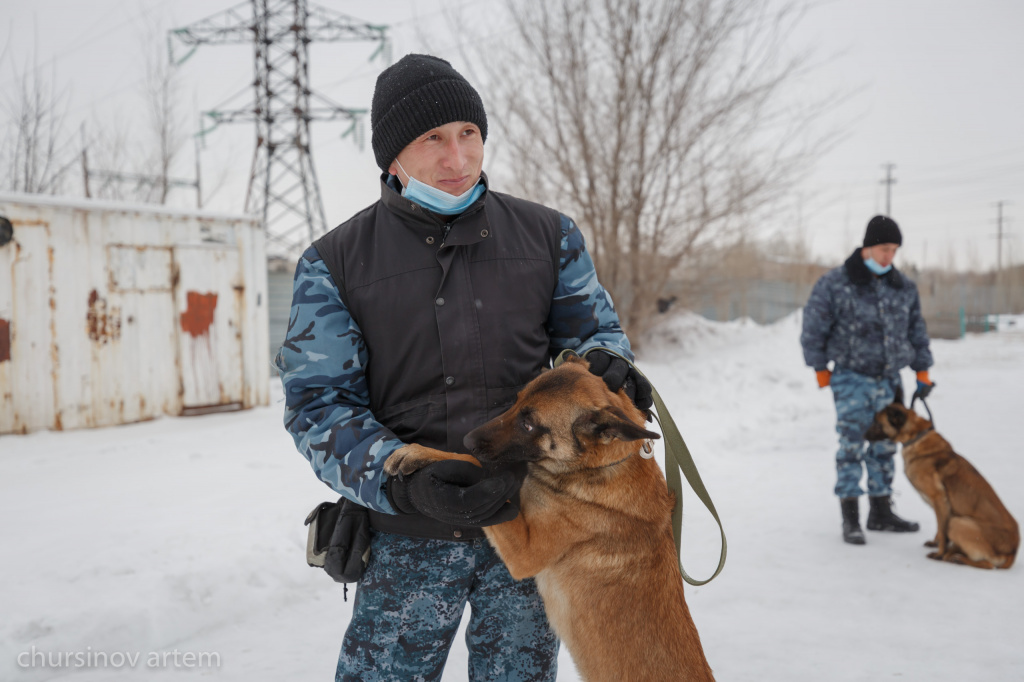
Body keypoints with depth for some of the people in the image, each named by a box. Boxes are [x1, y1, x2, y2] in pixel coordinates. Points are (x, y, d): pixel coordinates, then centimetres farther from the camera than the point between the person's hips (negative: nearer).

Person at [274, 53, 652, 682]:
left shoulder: (548, 235, 4)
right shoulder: (335, 264, -2)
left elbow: (594, 324, 13)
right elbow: (318, 405, -6)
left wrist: (604, 361, -14)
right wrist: (405, 484, -23)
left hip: (533, 521, 2)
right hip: (410, 541, -1)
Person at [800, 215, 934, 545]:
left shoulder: (904, 288, 8)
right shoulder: (834, 284, -8)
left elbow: (917, 330, 16)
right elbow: (813, 329, -4)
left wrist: (922, 371, 14)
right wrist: (821, 369, -2)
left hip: (888, 380, 5)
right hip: (851, 378, -5)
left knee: (884, 446, 10)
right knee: (852, 444, -9)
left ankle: (881, 512, 20)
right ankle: (850, 518, -4)